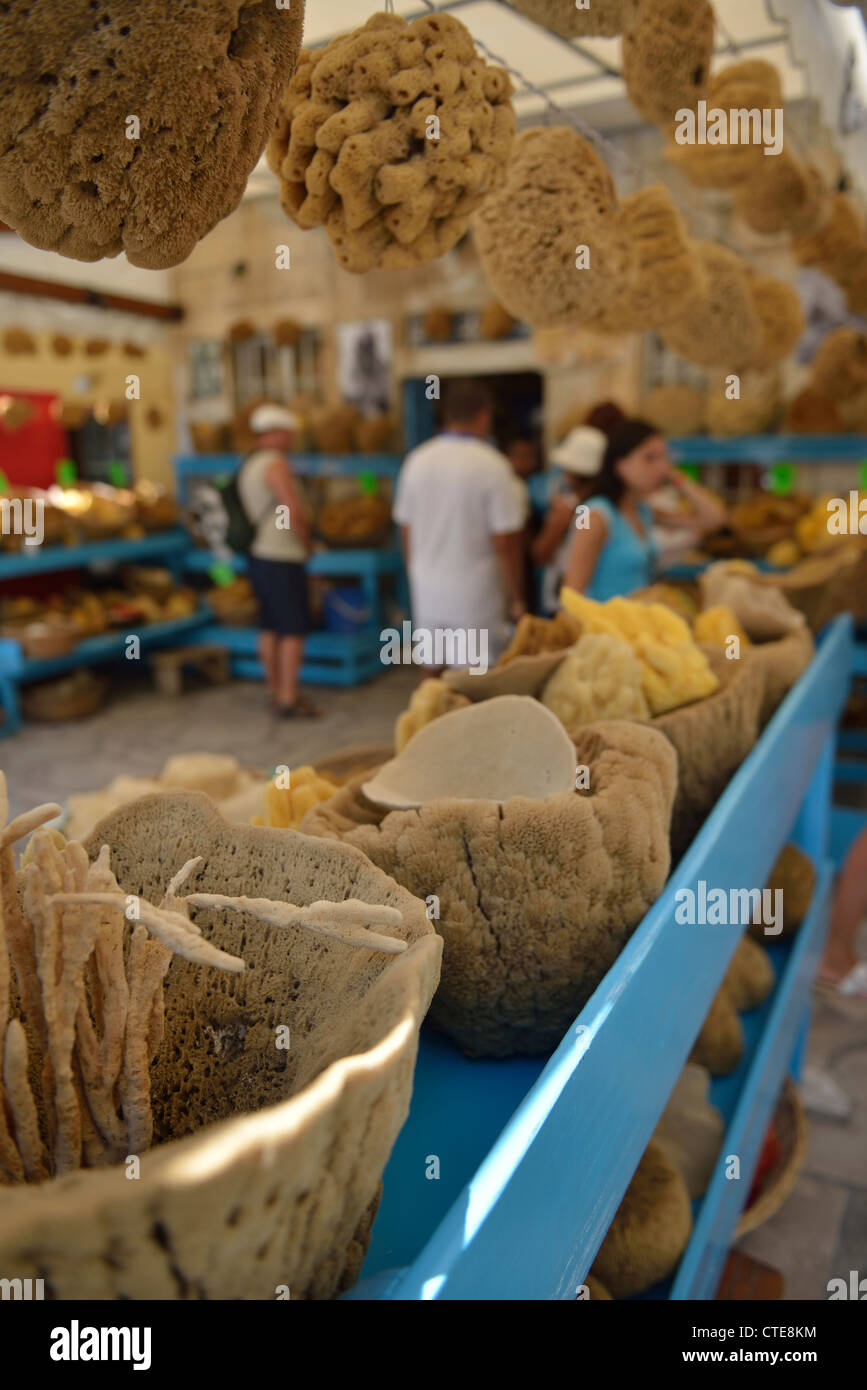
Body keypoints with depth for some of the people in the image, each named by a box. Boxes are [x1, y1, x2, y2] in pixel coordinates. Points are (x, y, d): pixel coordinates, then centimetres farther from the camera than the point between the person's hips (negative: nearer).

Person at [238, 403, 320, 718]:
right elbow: (294, 511, -22)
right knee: (294, 630, -5)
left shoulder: (248, 464, 15)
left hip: (259, 554, 10)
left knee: (271, 627, 14)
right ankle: (288, 698, -3)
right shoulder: (276, 464, -14)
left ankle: (275, 691, 22)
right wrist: (306, 541, -6)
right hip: (281, 558, -10)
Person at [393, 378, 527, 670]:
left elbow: (405, 530, 10)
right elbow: (505, 544, -13)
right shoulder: (492, 466, -14)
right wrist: (516, 599, -3)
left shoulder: (416, 461, 2)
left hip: (427, 591, 5)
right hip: (475, 594, -5)